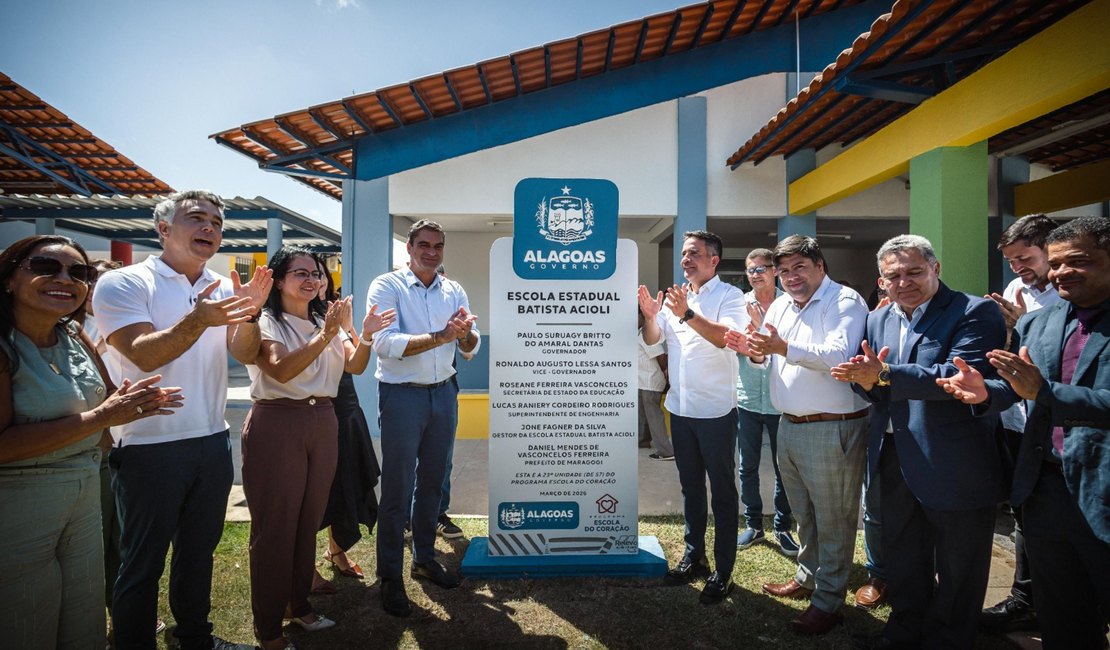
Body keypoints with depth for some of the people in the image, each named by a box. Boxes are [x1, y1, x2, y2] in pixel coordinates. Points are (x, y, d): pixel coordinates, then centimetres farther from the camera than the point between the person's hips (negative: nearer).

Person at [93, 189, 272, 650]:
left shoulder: (223, 287, 7)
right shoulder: (122, 284, -8)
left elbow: (245, 353, -2)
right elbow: (144, 355, -20)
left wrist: (249, 314, -22)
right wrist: (197, 321, -37)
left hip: (212, 441, 6)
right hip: (150, 447, -5)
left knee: (199, 549, 19)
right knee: (143, 561, 8)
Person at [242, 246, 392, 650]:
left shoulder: (326, 320, 12)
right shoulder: (265, 323, -6)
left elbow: (354, 366, 4)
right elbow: (281, 370, -23)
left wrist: (365, 336, -15)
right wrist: (324, 337, -32)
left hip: (322, 424, 6)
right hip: (277, 426, -6)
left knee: (309, 521, 15)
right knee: (275, 526, 3)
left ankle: (300, 605, 32)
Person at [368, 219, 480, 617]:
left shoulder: (454, 291, 8)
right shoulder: (386, 286, -6)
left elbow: (472, 349, 4)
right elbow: (386, 344, -20)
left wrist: (464, 335, -19)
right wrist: (441, 336, -27)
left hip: (443, 393, 5)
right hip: (402, 394, -5)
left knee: (432, 482, 15)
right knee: (397, 488, 2)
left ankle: (424, 558, 32)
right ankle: (390, 576, 15)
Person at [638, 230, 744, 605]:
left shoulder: (729, 296, -7)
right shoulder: (675, 297, 9)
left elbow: (727, 337, -24)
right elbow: (653, 340, 3)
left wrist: (687, 314, -36)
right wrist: (650, 315, -17)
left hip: (715, 410, -6)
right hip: (680, 406, 6)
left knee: (722, 490, 4)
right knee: (690, 486, 17)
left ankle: (723, 571, 14)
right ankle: (693, 555, 31)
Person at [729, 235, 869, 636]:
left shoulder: (845, 302, -12)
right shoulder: (779, 306, 12)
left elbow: (839, 356, -27)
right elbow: (768, 359, 20)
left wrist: (783, 348, -37)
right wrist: (754, 351, -3)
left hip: (831, 430, -8)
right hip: (789, 426, 8)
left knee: (832, 521, 5)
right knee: (804, 515, 22)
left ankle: (828, 603, 18)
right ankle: (807, 578, 39)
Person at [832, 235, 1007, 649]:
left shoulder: (976, 313, -13)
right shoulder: (878, 321, 7)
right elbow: (875, 388, 4)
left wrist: (884, 375, -31)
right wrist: (866, 379, -20)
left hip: (955, 469, -6)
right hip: (894, 462, 7)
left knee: (955, 572, 12)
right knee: (902, 558, 23)